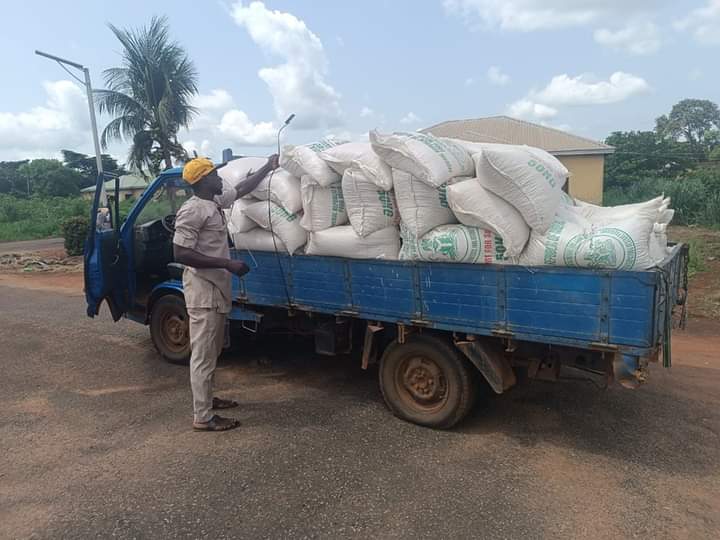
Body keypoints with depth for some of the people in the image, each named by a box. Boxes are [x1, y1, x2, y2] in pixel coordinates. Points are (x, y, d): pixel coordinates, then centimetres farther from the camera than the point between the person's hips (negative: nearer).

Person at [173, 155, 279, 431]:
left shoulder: (216, 201, 11)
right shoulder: (193, 210, -17)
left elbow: (243, 189, 26)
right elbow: (181, 254, -22)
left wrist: (269, 166, 30)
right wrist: (227, 264, -24)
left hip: (216, 286, 10)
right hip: (203, 289, -10)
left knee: (212, 350, 20)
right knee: (203, 354, -4)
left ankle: (206, 398, 34)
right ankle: (203, 417, 4)